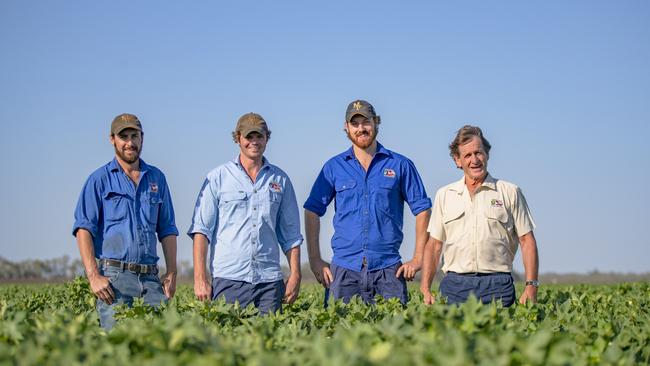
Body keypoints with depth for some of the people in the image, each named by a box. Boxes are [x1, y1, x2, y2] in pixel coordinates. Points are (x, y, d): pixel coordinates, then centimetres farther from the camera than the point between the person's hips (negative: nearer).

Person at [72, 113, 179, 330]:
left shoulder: (157, 178, 17)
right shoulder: (100, 179, 4)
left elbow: (167, 230, 20)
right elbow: (83, 229, -3)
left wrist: (171, 274, 9)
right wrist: (93, 276, -13)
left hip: (150, 277, 4)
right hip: (113, 275, -4)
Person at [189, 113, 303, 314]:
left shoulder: (280, 180, 13)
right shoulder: (218, 177, 5)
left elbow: (290, 234, 16)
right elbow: (201, 229, 1)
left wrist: (295, 275, 7)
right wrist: (200, 277, -8)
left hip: (269, 280, 2)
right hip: (228, 278, -2)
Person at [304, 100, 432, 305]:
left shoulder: (400, 165, 6)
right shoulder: (334, 167, 9)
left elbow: (422, 209, 7)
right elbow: (313, 211, 9)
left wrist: (418, 259, 1)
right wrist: (315, 260, 2)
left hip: (388, 267, -1)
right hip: (345, 268, 1)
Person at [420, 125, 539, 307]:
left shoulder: (510, 192, 7)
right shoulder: (444, 195, 14)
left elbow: (527, 241, 5)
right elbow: (434, 245, 14)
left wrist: (531, 286, -5)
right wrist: (425, 289, 4)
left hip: (497, 286, -1)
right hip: (454, 285, 2)